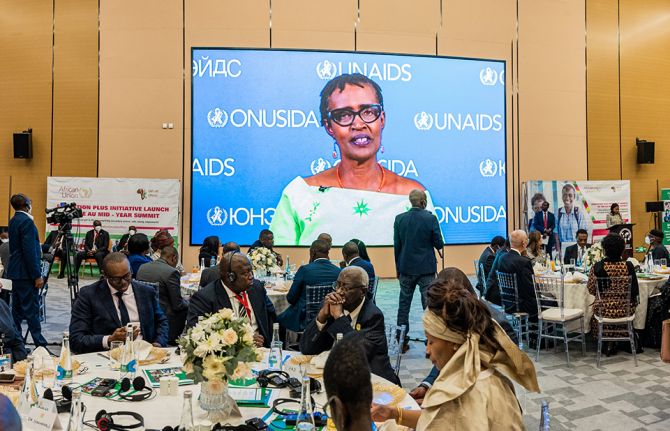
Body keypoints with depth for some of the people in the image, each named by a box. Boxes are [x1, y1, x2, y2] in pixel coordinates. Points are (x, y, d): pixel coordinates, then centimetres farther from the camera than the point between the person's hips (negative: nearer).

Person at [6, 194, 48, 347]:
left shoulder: (13, 221, 13)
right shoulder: (26, 221, -16)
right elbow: (29, 251, -21)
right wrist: (37, 276, -19)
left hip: (15, 271, 9)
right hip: (26, 273, -9)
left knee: (17, 308, 13)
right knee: (32, 310, -8)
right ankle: (40, 344, -6)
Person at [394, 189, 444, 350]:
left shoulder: (399, 219, -2)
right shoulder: (431, 218, -10)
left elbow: (396, 245, 2)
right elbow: (439, 244, -7)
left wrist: (398, 267, 12)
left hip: (406, 269, 3)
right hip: (426, 269, -2)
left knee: (404, 304, 12)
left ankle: (402, 341, 17)